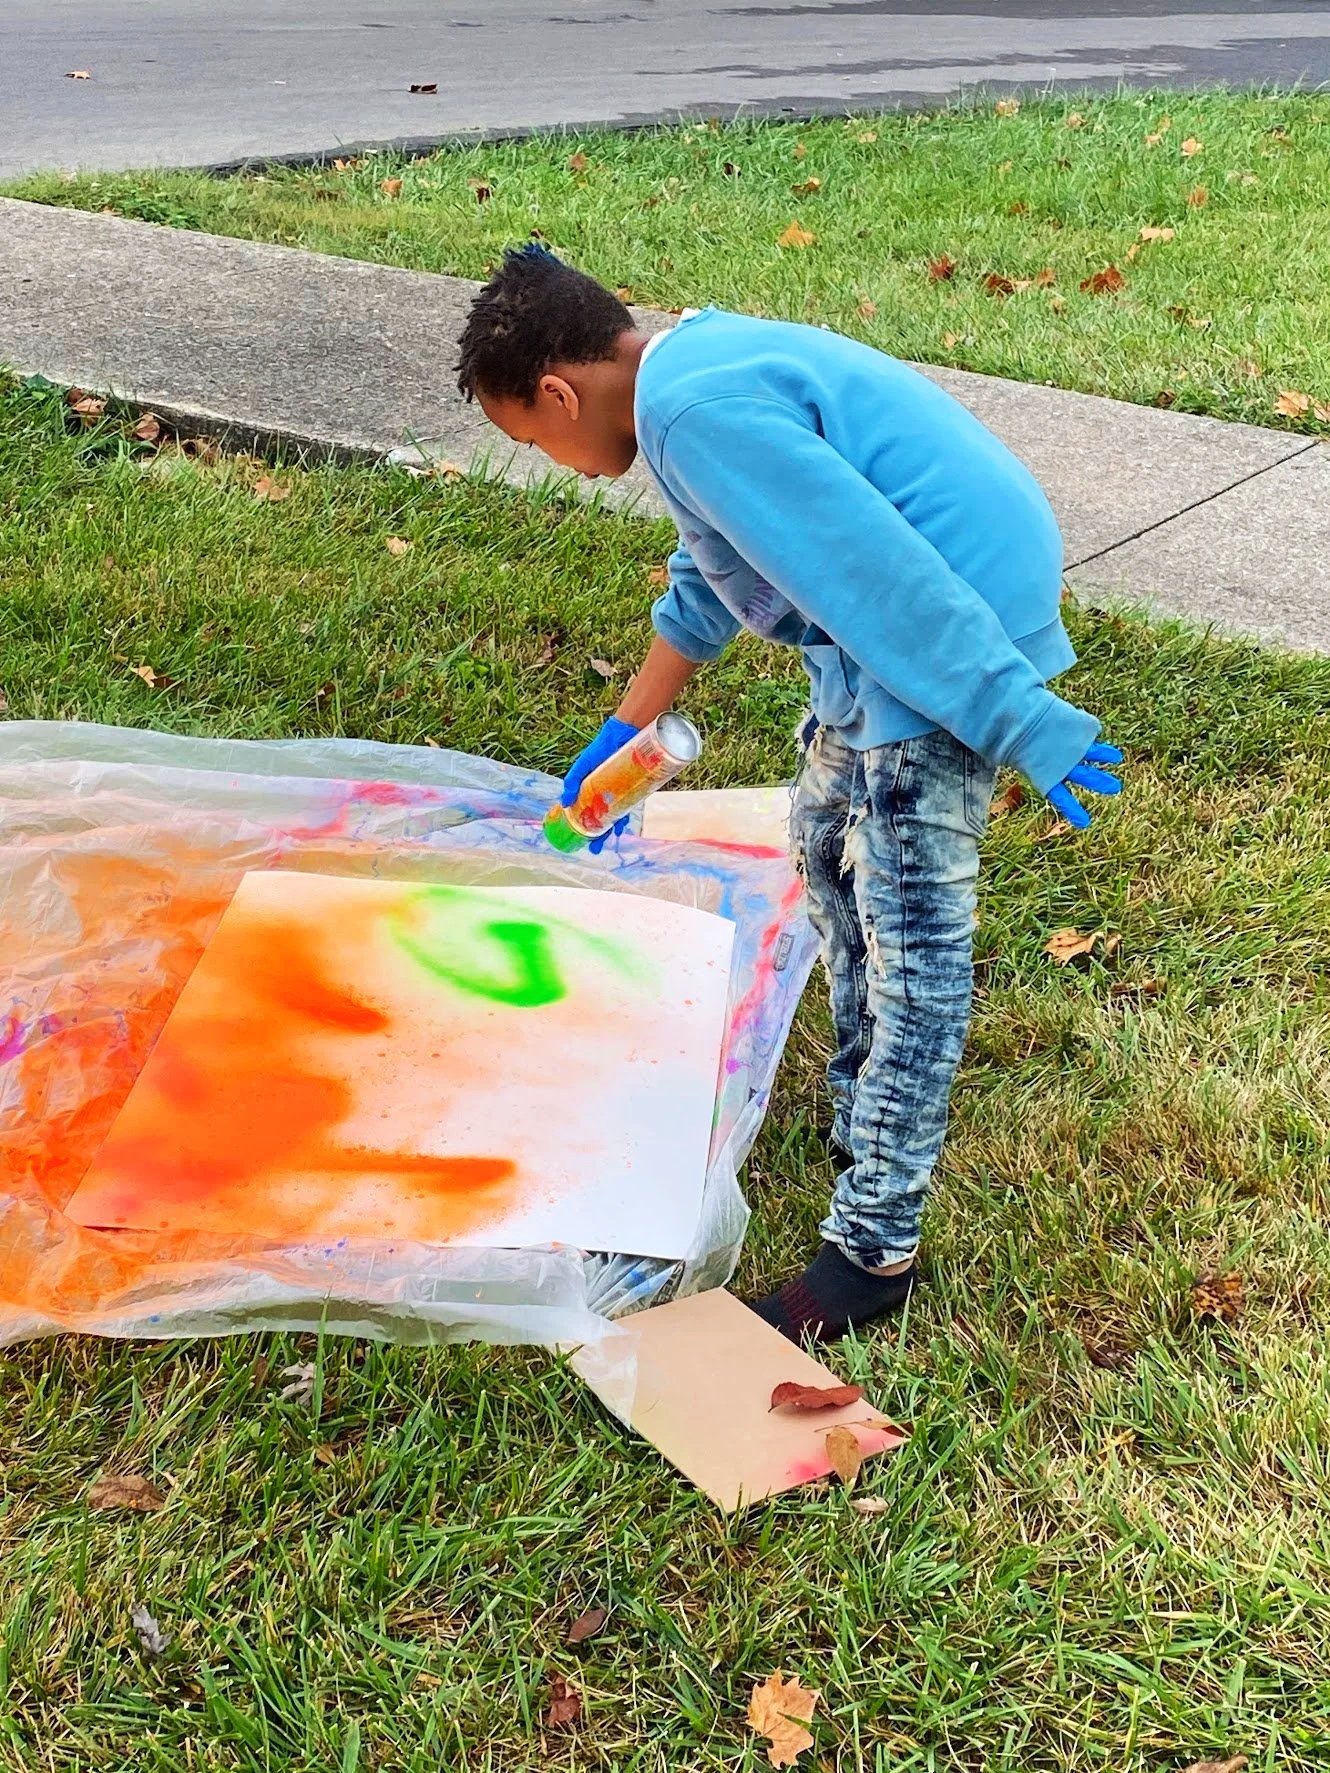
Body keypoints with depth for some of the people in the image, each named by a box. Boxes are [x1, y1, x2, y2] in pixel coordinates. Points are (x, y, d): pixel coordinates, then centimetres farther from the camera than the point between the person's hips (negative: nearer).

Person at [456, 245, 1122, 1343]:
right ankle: (867, 1101, 45)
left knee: (912, 944, -4)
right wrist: (626, 736, 34)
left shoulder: (697, 410, -22)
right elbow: (707, 582, 26)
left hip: (957, 628, -11)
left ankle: (875, 1249, 9)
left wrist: (1024, 729, -23)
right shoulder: (696, 366, 13)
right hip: (899, 628, 11)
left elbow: (882, 572, -26)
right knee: (828, 839, 26)